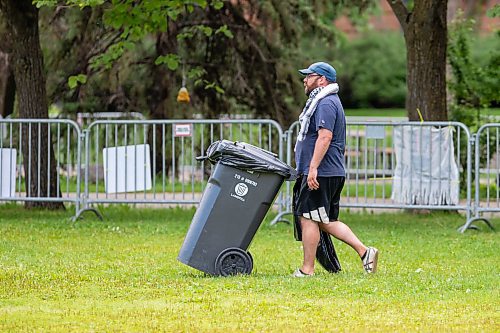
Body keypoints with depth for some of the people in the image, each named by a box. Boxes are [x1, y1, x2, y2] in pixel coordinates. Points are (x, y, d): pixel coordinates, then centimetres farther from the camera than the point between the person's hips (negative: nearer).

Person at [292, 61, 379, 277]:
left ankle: (307, 269, -2)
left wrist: (313, 168, -27)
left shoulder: (326, 103, -13)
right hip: (332, 173, 11)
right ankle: (363, 251, 6)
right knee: (326, 221, 12)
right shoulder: (321, 102, 21)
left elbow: (325, 137, -24)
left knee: (308, 219, -5)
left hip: (320, 174, -11)